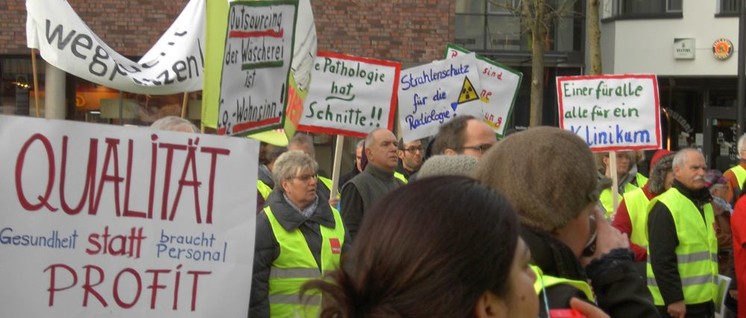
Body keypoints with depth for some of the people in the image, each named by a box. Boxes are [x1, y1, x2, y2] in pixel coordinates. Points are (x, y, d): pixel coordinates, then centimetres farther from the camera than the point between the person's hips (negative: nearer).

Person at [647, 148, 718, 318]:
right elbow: (661, 260, -20)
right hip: (676, 303, -9)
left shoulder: (705, 204, 16)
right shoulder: (665, 207, -14)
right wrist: (673, 299, -22)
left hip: (703, 301, 9)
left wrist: (710, 292, 19)